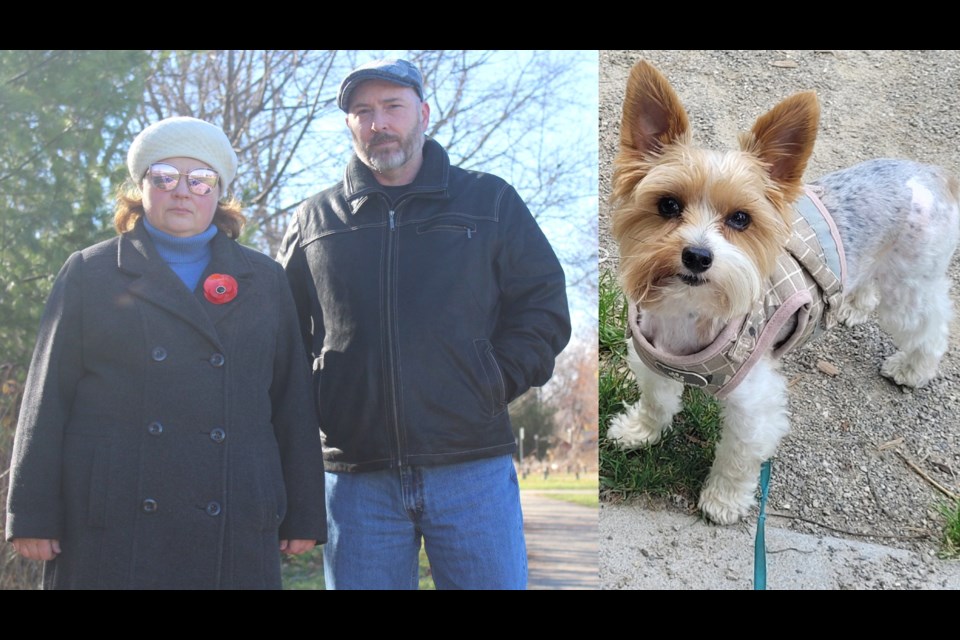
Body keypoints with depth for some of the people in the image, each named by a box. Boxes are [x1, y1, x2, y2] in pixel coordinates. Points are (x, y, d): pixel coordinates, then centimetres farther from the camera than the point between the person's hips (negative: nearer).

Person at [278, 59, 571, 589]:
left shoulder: (490, 202, 9)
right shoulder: (313, 220, 12)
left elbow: (544, 306, 8)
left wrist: (494, 383, -3)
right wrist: (310, 404, 3)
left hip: (472, 469, -1)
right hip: (357, 477, 2)